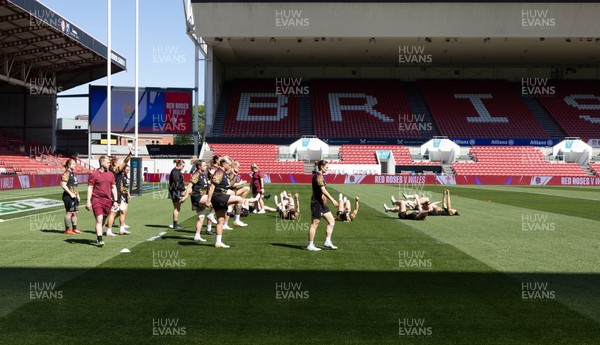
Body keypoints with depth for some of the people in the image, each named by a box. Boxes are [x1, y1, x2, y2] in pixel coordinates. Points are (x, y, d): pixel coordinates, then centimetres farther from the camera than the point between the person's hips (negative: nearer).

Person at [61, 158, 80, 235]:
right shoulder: (66, 173, -11)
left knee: (75, 212, 12)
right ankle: (67, 229, 3)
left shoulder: (73, 173, 17)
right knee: (69, 212, -4)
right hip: (68, 196, -9)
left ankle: (74, 228, 20)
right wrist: (70, 193, -20)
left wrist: (77, 195, 21)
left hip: (74, 196, 9)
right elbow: (63, 185, -19)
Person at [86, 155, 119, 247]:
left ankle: (98, 237, 26)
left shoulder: (110, 174, 12)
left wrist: (115, 200, 12)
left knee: (103, 220, 11)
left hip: (107, 200, 5)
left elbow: (113, 187, 17)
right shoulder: (94, 174, -3)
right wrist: (88, 201, -7)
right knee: (99, 219, -14)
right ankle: (99, 240, -16)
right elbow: (90, 188, -3)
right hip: (97, 199, -5)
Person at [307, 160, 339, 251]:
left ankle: (328, 242, 12)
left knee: (331, 221, 10)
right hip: (317, 203, -10)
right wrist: (333, 200, -27)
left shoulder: (319, 175, 16)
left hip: (322, 203, 10)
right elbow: (323, 190, -25)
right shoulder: (318, 176, -15)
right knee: (314, 224, -4)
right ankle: (310, 245, 3)